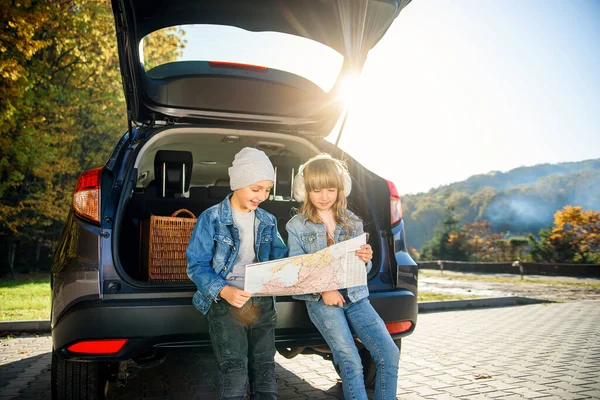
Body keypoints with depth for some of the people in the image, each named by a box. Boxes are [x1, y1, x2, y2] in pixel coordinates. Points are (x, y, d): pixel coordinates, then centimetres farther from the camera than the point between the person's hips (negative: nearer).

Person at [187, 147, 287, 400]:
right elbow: (196, 265, -10)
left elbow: (280, 259, 9)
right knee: (234, 374, -8)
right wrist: (223, 290, -25)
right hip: (226, 303, -5)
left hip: (262, 301, 5)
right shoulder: (212, 218, -6)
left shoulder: (268, 222, 9)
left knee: (265, 370, 10)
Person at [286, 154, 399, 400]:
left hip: (355, 295, 3)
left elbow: (361, 270, 12)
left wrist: (366, 260, -12)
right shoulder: (297, 226, 2)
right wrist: (323, 291, -17)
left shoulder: (352, 222, 10)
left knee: (389, 353, -9)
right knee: (351, 361, -16)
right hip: (321, 299, -3)